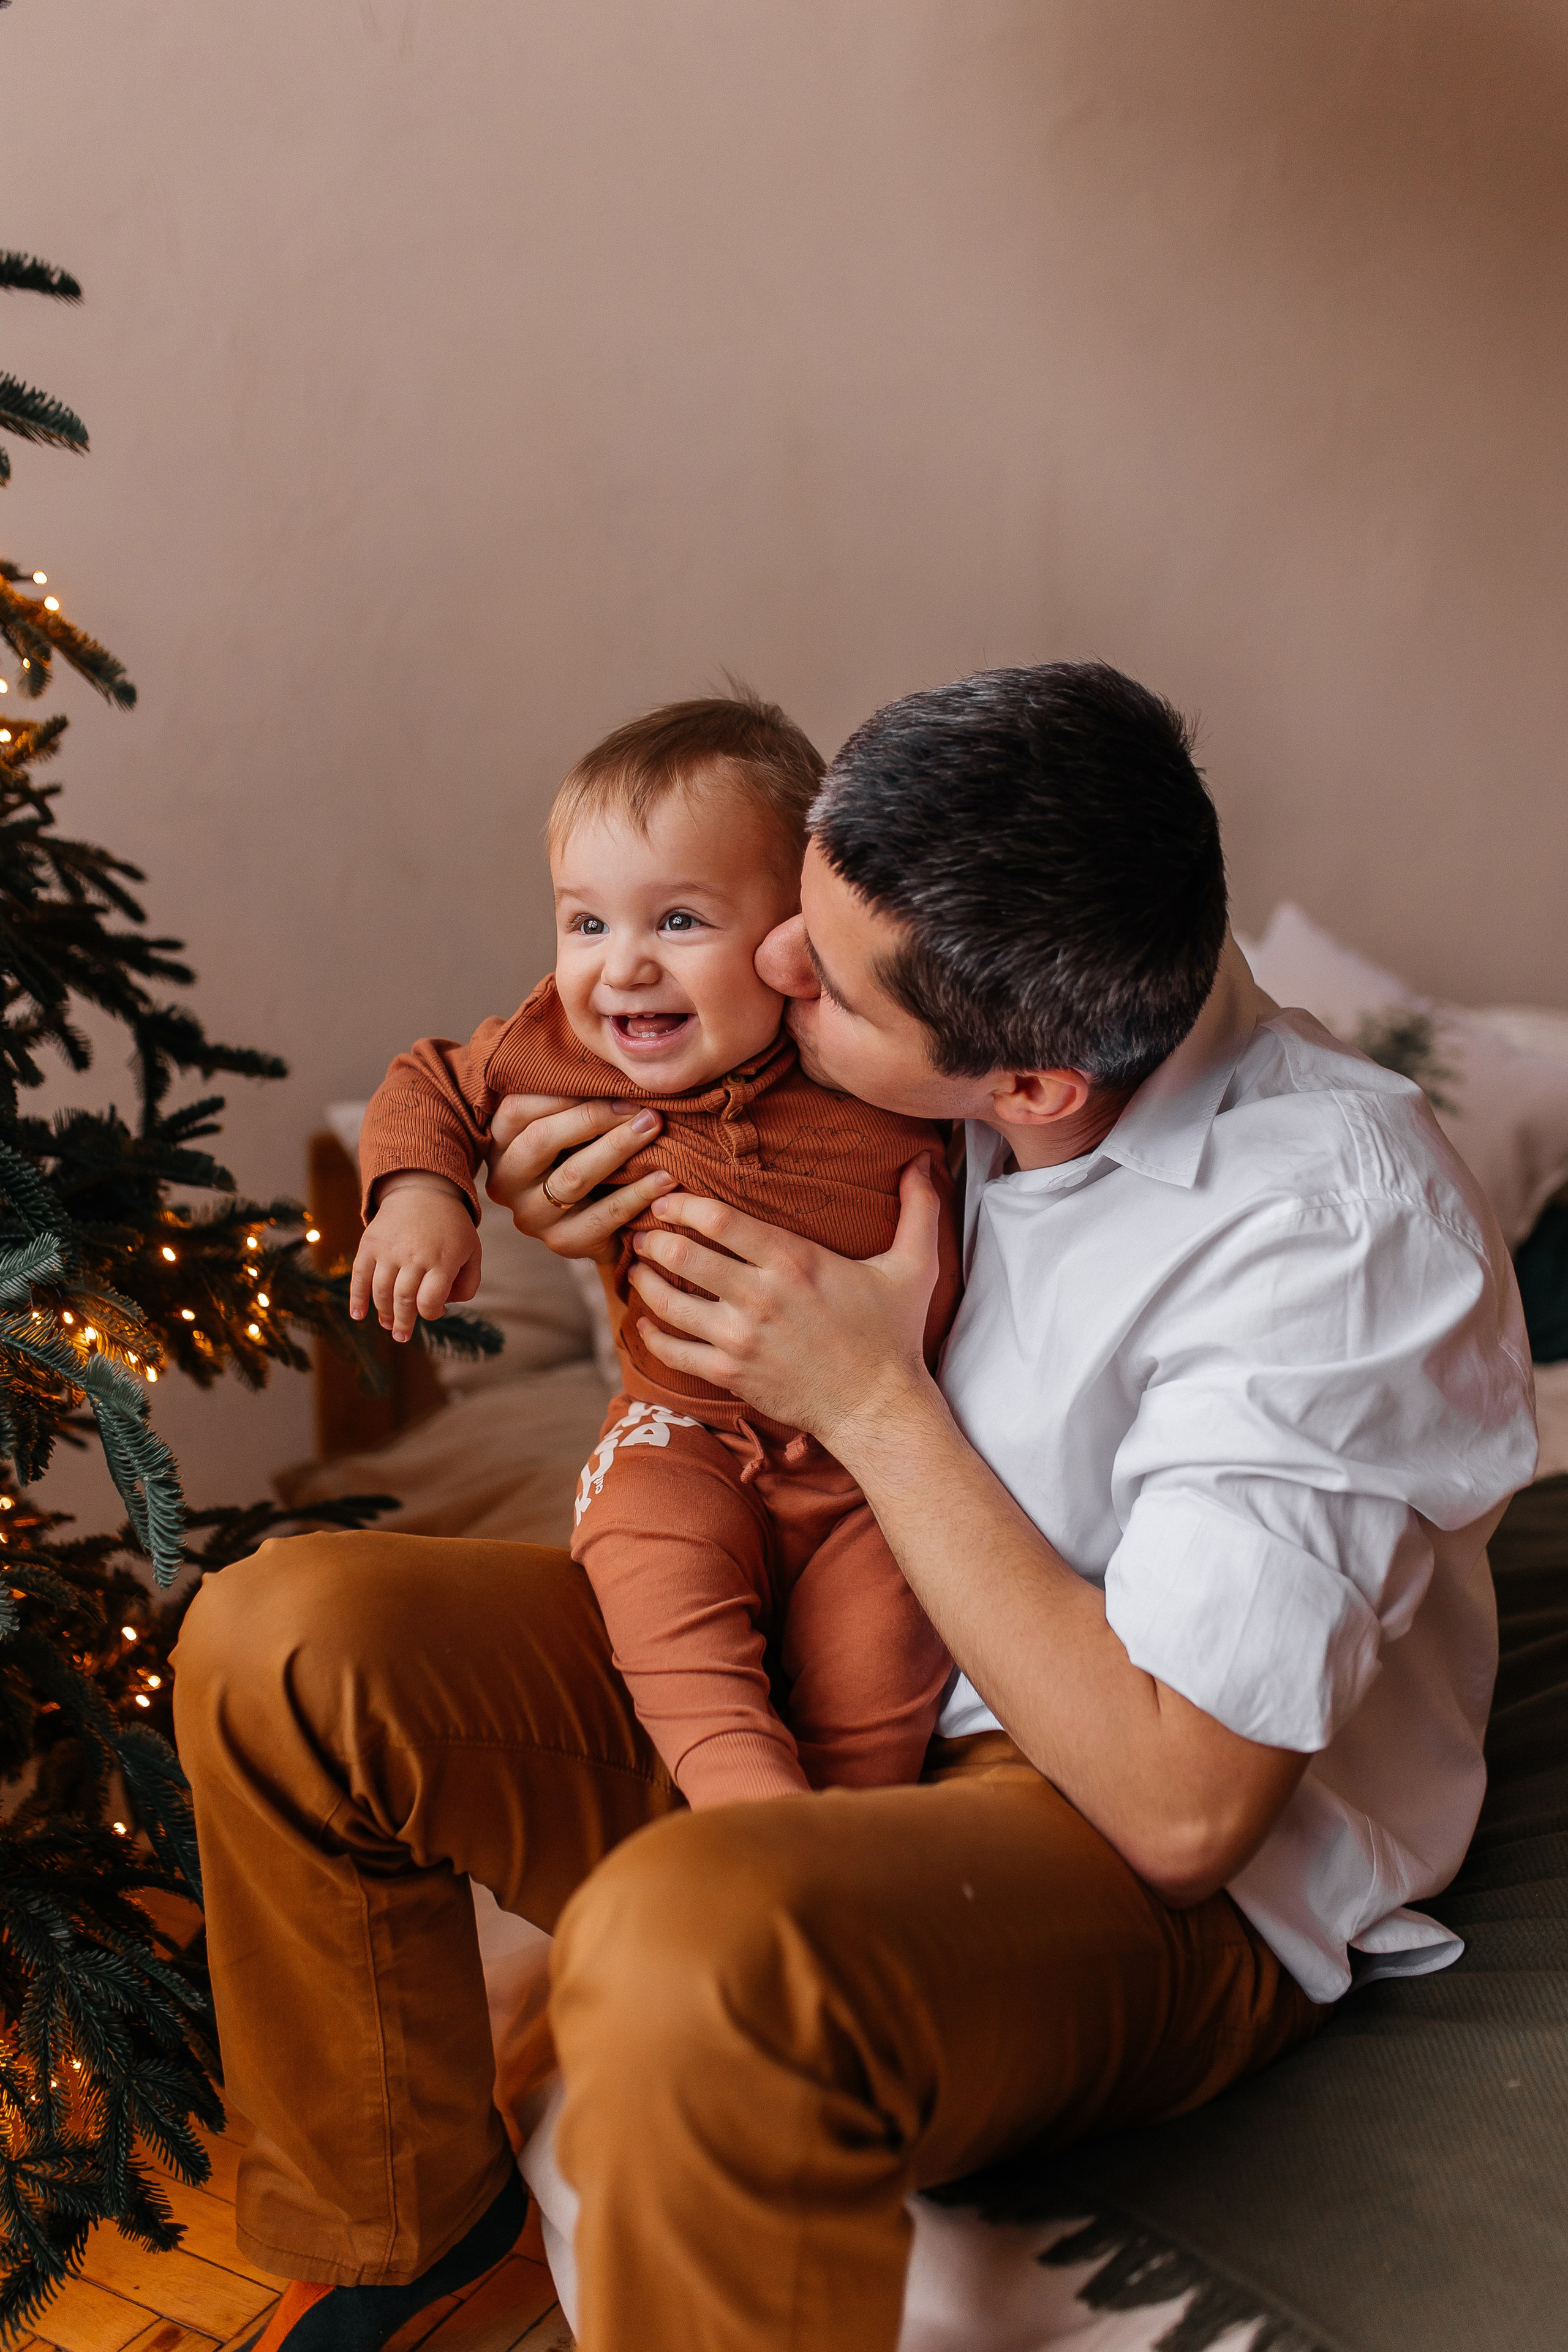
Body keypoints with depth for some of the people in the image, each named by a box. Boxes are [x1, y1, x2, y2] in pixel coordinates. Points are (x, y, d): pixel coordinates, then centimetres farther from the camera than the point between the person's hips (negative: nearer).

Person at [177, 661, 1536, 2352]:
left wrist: (875, 1402, -22)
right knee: (284, 1642, -6)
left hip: (1178, 1894, -7)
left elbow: (1184, 1811, -26)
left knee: (692, 1944, -38)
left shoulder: (1336, 1226, -27)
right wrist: (601, 1229, -11)